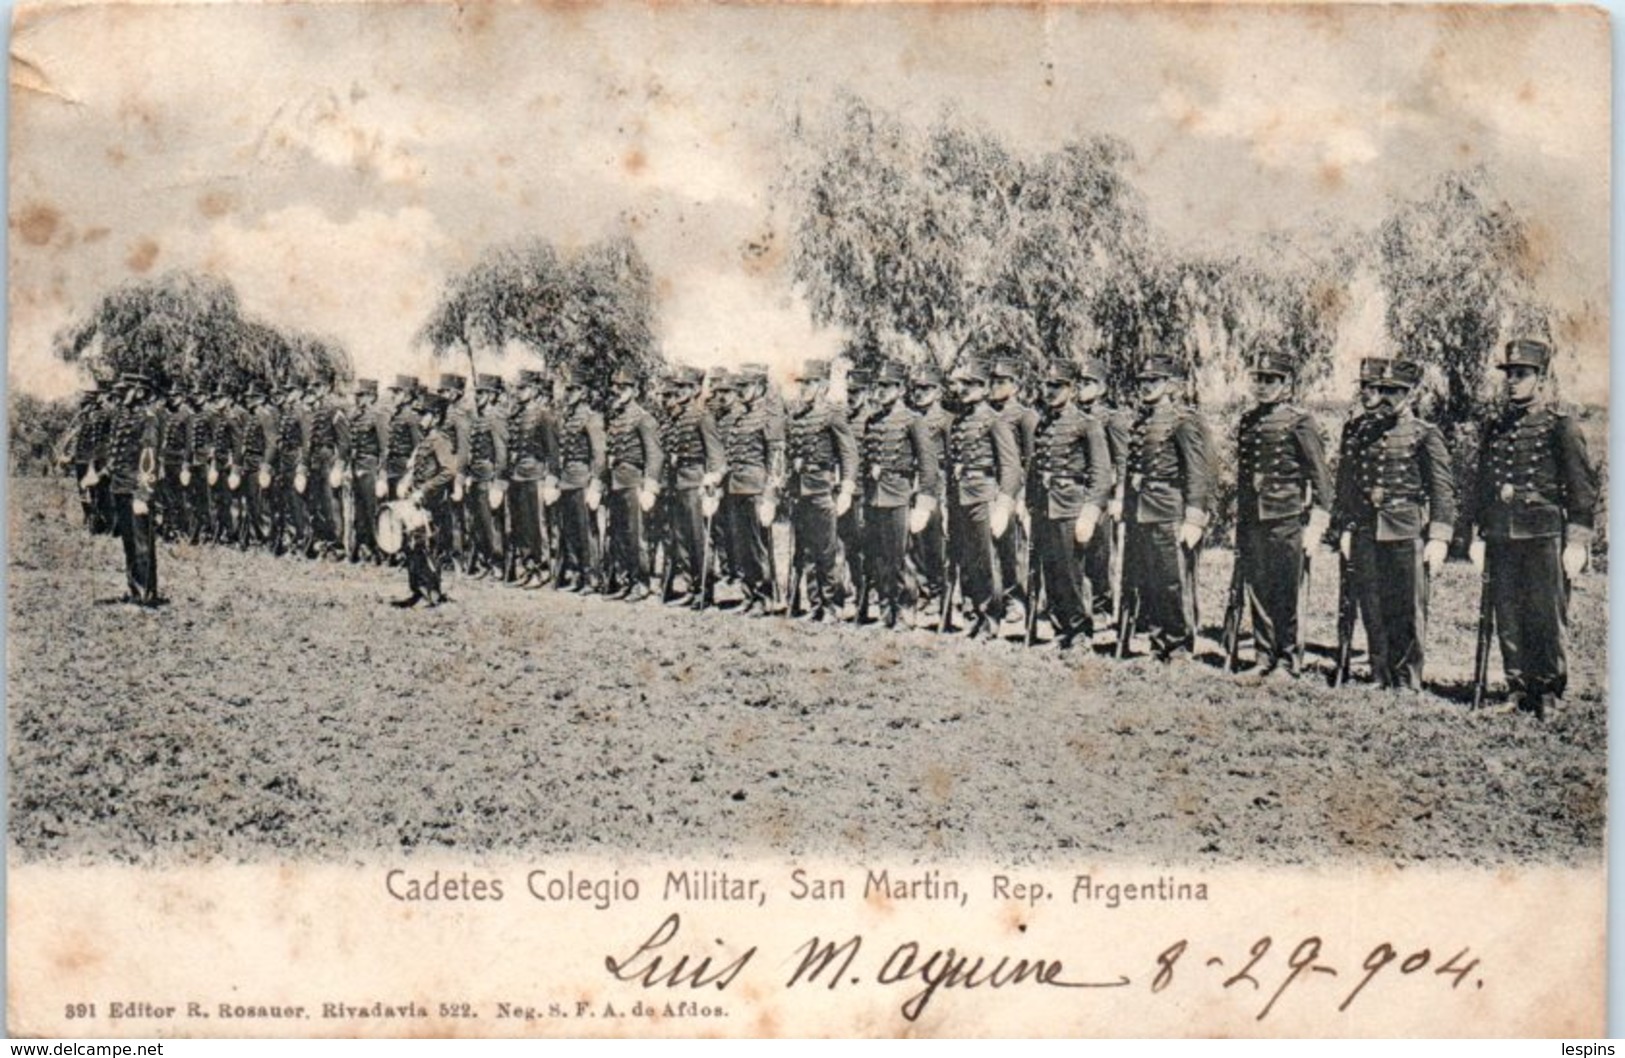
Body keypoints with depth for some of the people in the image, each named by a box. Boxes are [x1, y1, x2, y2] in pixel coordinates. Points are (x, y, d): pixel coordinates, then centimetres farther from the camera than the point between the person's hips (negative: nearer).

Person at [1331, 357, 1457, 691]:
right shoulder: (1356, 431, 10)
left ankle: (1407, 678, 11)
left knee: (1407, 610, 1)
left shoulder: (1424, 435, -2)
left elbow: (1443, 489, -3)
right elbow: (1345, 483, 15)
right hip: (1365, 533, 4)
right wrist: (1344, 528, 10)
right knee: (1371, 607, 7)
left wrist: (1439, 538, -10)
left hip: (1407, 534, -4)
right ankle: (1380, 674, 17)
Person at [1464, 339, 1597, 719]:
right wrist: (1477, 534, 14)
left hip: (1544, 534, -5)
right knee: (1507, 618, 6)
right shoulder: (1494, 425, 13)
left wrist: (1577, 541, -9)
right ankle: (1520, 691, 16)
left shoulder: (1559, 423, -2)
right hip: (1501, 536, 5)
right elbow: (1480, 484, 19)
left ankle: (1549, 693, 10)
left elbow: (1583, 485, -4)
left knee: (1547, 617, -1)